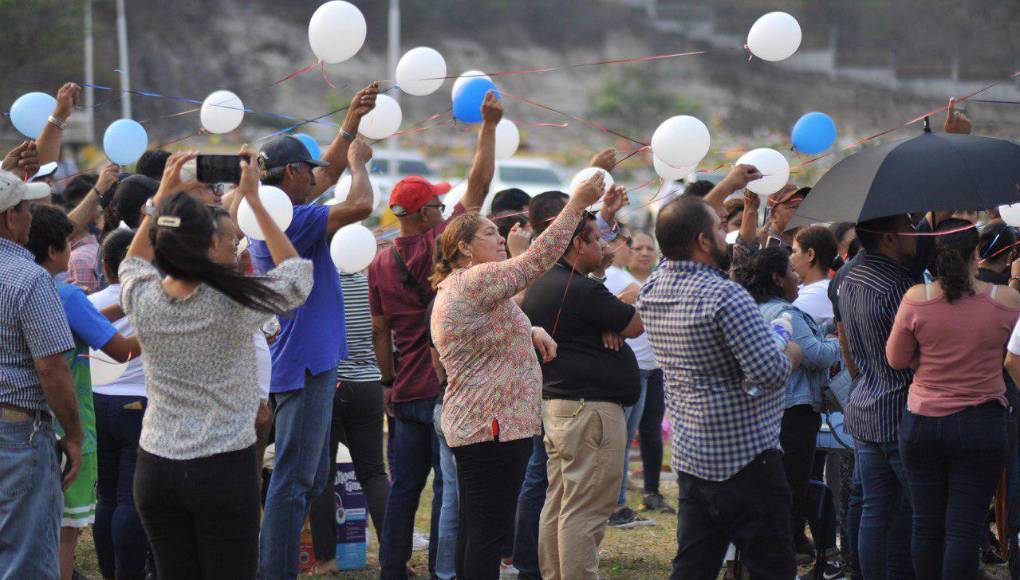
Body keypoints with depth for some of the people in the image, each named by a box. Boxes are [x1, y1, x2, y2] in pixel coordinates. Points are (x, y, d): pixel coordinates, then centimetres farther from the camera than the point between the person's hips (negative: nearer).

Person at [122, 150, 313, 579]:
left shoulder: (142, 301, -5)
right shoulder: (235, 303, -15)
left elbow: (133, 261, 22)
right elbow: (297, 271, 6)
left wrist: (162, 195, 20)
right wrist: (253, 200, 7)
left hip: (155, 468, 4)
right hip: (225, 469, -4)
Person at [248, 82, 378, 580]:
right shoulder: (287, 219, -18)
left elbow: (327, 174, 26)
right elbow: (360, 204, -24)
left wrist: (351, 125, 19)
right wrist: (358, 161, -5)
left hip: (309, 363, 11)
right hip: (305, 364, -11)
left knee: (312, 477, 17)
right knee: (294, 479, -8)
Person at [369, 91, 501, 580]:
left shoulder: (380, 264, 5)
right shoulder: (439, 245, -10)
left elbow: (380, 331, 8)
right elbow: (478, 185, -8)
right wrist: (489, 126, -3)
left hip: (405, 393, 5)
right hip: (446, 388, -5)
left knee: (404, 485, 11)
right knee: (447, 486, -1)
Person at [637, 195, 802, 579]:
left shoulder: (652, 290, 5)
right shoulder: (725, 296, -20)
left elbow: (686, 230, 24)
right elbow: (771, 371, -24)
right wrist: (793, 352, -2)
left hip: (690, 457, 8)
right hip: (746, 458, -8)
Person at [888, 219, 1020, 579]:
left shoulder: (916, 299, -8)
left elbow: (896, 360, 2)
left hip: (922, 423, 1)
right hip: (981, 424, -1)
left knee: (926, 524, 10)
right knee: (964, 529, 0)